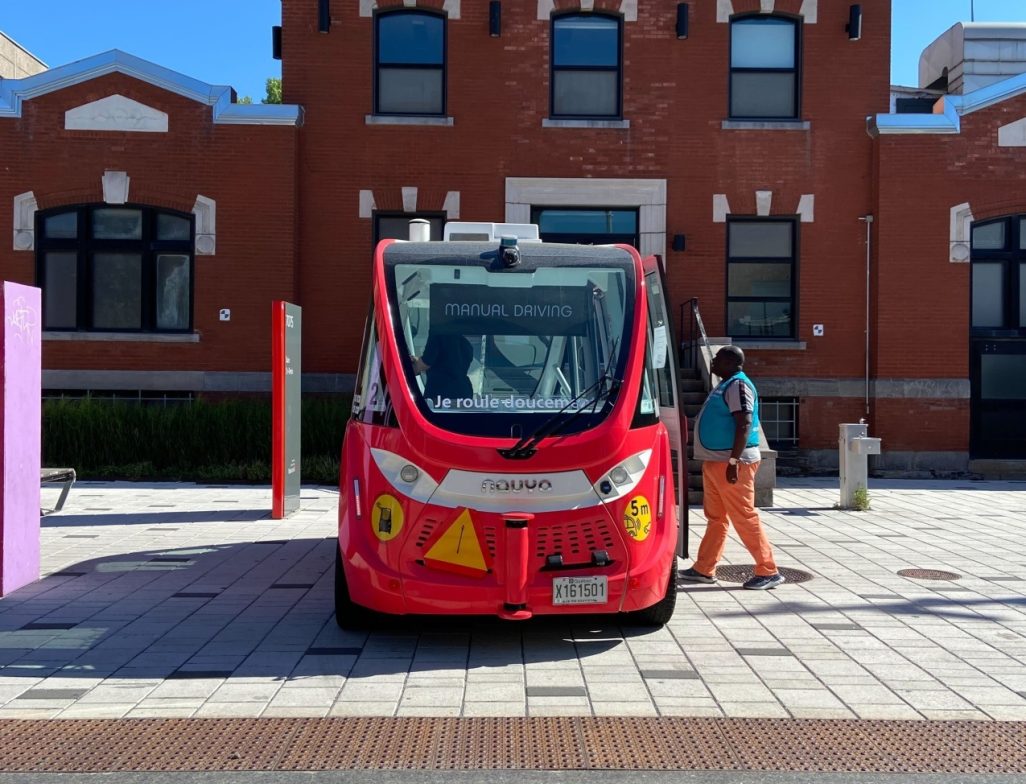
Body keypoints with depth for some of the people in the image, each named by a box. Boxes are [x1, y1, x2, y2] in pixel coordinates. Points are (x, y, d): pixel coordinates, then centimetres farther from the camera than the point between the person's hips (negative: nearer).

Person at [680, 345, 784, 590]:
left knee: (744, 517, -7)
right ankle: (704, 569, 19)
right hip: (715, 461, 10)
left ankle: (768, 572, -1)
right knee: (715, 517, 13)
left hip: (732, 462, -10)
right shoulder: (726, 385, 17)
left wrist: (733, 462, -27)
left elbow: (744, 425, -22)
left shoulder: (738, 385, -14)